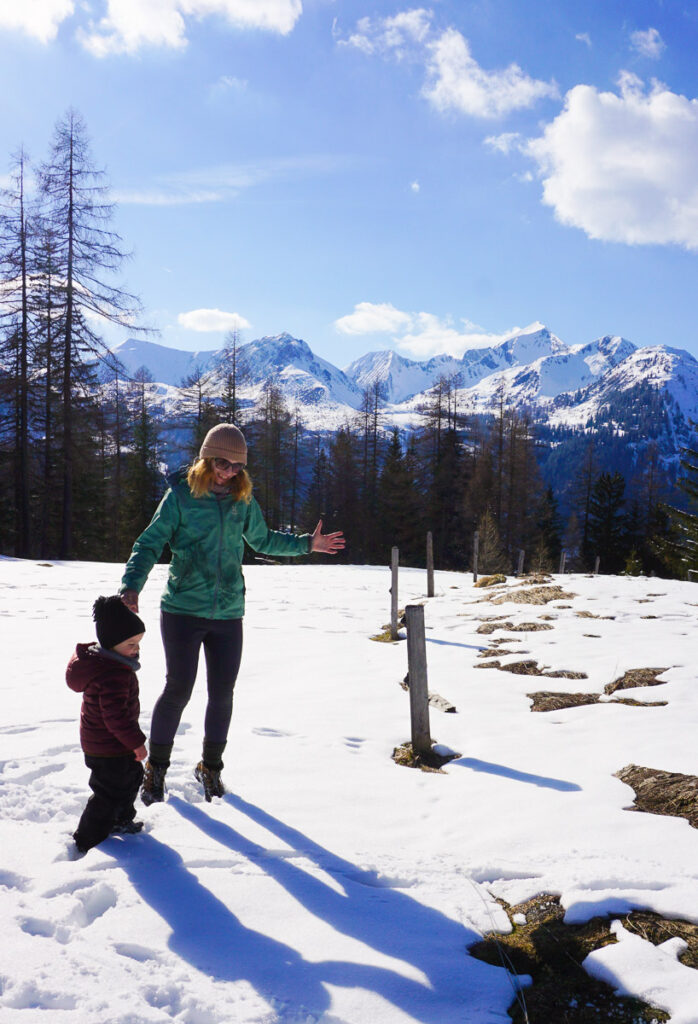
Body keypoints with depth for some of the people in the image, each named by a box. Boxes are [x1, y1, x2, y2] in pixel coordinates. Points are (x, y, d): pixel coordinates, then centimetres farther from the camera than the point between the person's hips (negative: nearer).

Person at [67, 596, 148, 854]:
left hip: (99, 742, 11)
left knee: (131, 776, 26)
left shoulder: (99, 659, 3)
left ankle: (121, 821, 44)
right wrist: (136, 742, -21)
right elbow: (115, 716, -32)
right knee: (110, 793, 2)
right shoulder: (113, 675, -32)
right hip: (108, 750, -11)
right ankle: (87, 842, 14)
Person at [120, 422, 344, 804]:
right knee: (178, 688, -2)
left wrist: (306, 544, 21)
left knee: (222, 693, 8)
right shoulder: (181, 495, -6)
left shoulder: (243, 499, 7)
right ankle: (156, 767, 19)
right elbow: (150, 543, -6)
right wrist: (132, 585, -20)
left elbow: (262, 540, 24)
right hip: (183, 610, -3)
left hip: (228, 614, 4)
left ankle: (210, 766, 29)